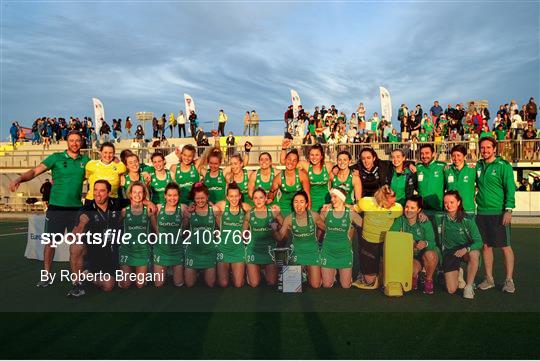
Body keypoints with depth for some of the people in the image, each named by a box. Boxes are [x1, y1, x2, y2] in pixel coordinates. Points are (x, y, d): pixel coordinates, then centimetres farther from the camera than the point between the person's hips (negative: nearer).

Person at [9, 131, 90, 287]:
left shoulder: (85, 161, 6)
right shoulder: (56, 158, -2)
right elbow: (35, 171, -10)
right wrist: (19, 179, -25)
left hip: (76, 208, 2)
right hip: (56, 207, -2)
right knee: (50, 241, 3)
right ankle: (47, 276, 15)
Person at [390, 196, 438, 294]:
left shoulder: (425, 223, -8)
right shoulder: (400, 221, -3)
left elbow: (432, 243, -15)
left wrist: (425, 243, -37)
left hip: (424, 254, 0)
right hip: (409, 256, 0)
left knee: (430, 255, -36)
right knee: (413, 271, -33)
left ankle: (428, 280, -5)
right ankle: (414, 276, 9)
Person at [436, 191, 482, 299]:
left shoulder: (467, 220, -13)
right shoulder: (441, 219, -6)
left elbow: (479, 242, -17)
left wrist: (466, 249, -35)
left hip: (466, 250, -1)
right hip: (449, 252, 1)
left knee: (474, 254, -40)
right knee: (451, 290, -10)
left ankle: (469, 286, -19)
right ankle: (457, 274, 26)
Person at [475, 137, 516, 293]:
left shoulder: (503, 166, -6)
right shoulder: (478, 165, 10)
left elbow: (510, 189, -10)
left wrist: (508, 210, -16)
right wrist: (478, 197, 8)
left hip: (499, 213, -5)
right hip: (482, 212, 5)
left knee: (505, 246, 3)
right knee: (486, 246, 10)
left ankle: (509, 280, 14)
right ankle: (489, 279, 21)